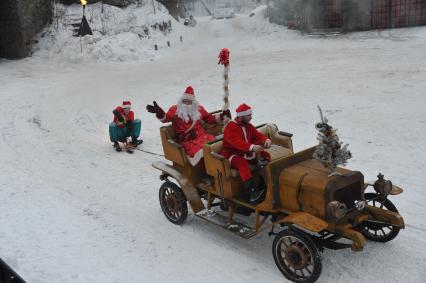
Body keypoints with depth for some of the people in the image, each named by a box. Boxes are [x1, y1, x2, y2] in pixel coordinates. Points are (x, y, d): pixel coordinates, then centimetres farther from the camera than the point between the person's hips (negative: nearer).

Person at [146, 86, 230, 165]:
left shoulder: (199, 109, 22)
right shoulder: (175, 109, 11)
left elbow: (210, 118, 32)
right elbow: (166, 118, -7)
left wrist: (220, 117, 19)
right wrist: (159, 113, -28)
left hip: (200, 134, 4)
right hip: (186, 138, -4)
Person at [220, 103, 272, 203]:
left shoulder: (249, 126, 11)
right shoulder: (230, 127, -16)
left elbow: (258, 135, 4)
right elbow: (236, 142, -31)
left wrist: (266, 140, -21)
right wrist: (252, 147, -45)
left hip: (247, 153, 8)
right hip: (232, 155, -8)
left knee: (265, 156, -8)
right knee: (242, 162, -38)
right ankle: (253, 191, -47)